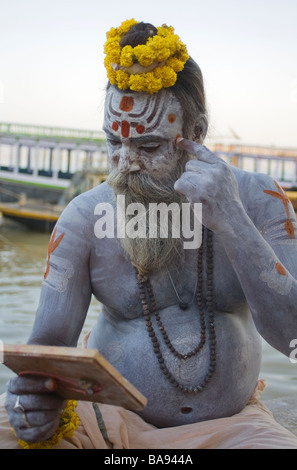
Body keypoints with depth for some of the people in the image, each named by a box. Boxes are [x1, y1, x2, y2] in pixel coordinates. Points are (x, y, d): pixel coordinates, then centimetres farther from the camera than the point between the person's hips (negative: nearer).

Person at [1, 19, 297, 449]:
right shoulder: (85, 218, -8)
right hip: (115, 417, 0)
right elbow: (49, 347, -7)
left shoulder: (257, 199, -8)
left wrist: (229, 219, -26)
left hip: (230, 421, 0)